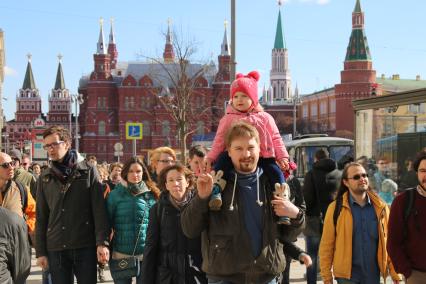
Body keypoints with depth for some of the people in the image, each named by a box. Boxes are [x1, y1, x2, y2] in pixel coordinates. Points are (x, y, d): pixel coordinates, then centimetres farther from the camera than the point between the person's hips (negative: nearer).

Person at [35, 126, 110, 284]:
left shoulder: (88, 171, 1)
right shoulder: (45, 178, 8)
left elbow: (99, 210, -5)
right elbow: (41, 217, 10)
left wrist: (102, 242, -13)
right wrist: (40, 251, 5)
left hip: (85, 247, -2)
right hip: (55, 249, 2)